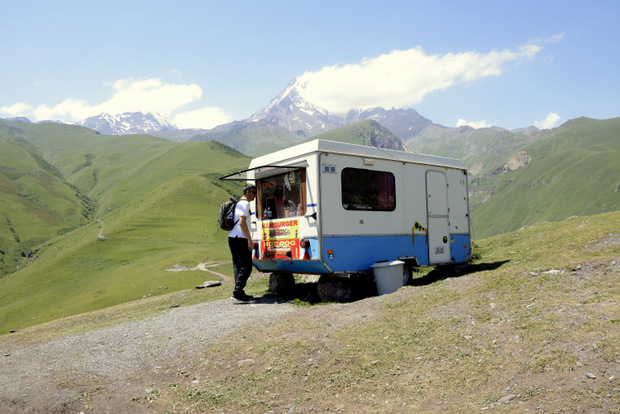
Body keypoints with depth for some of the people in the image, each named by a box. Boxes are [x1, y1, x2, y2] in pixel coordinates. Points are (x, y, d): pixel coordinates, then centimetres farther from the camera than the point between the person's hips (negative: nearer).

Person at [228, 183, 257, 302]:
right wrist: (250, 240, -18)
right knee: (246, 267, -8)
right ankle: (237, 292, -10)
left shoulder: (238, 203, 21)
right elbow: (242, 222, -20)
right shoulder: (245, 204, -10)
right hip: (240, 239, -10)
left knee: (238, 266, 11)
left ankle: (239, 292, 13)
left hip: (232, 238, 10)